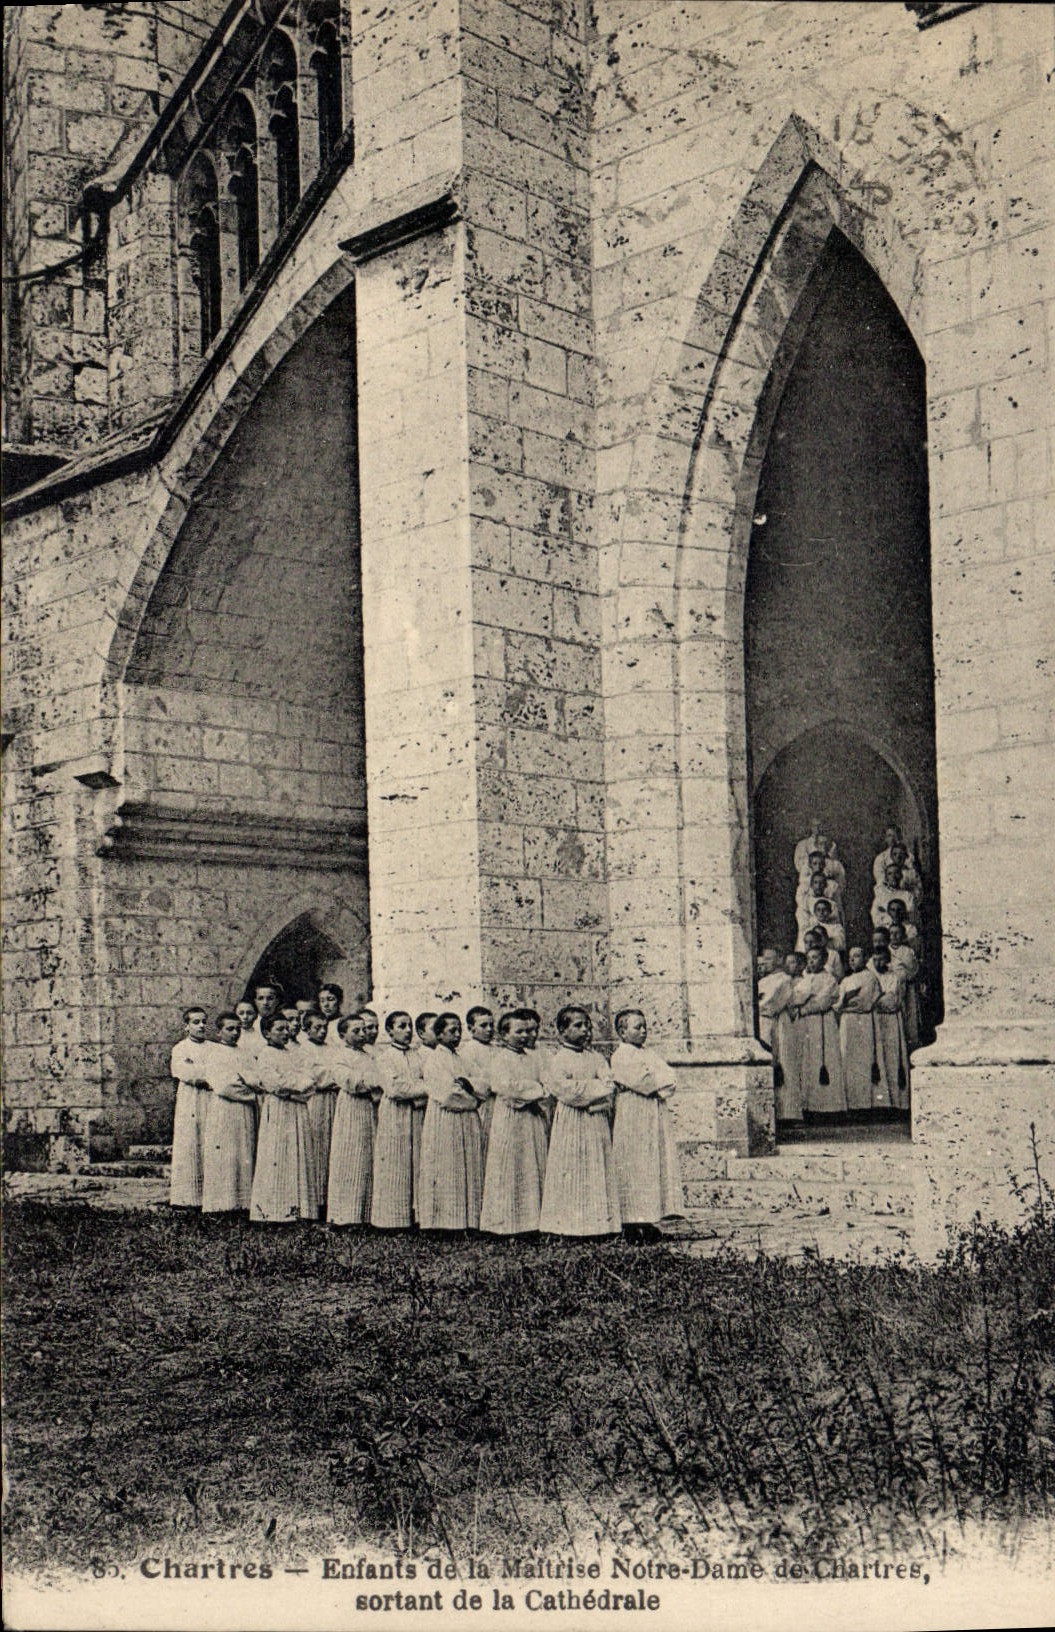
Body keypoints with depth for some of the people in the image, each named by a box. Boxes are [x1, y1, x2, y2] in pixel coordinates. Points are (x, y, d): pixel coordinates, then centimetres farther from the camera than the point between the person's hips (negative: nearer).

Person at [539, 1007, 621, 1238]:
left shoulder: (595, 1058, 15)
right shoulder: (555, 1059, 0)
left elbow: (609, 1085, 3)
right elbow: (565, 1090, -13)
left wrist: (583, 1089, -12)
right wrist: (596, 1088, -9)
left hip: (597, 1122, 5)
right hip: (570, 1124, -5)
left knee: (600, 1172, 2)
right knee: (571, 1174, -6)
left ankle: (601, 1223, 3)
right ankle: (568, 1226, -5)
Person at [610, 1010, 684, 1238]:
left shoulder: (651, 1055, 20)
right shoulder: (620, 1056, -3)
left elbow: (669, 1077, 8)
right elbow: (637, 1079, -17)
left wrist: (653, 1081, -9)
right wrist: (659, 1082, -6)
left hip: (657, 1115, 8)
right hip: (633, 1116, -8)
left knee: (660, 1163, 2)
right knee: (635, 1166, -9)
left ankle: (647, 1217, 4)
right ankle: (633, 1220, -10)